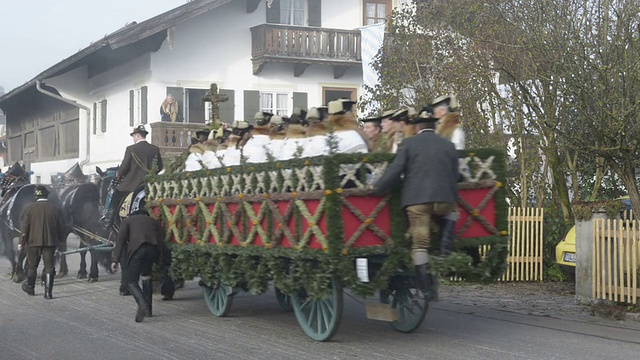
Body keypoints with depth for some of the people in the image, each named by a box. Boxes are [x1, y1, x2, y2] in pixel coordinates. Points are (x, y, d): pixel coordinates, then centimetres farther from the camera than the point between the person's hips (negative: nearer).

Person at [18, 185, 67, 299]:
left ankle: (30, 288, 32)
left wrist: (21, 243, 2)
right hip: (50, 242, 0)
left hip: (33, 242, 0)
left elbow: (24, 227, -4)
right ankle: (48, 292, -3)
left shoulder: (29, 208, -4)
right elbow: (62, 227, 4)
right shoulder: (56, 209, 1)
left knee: (32, 265, 16)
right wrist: (59, 239, 19)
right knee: (49, 267, 2)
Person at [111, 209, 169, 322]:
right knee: (146, 275, 27)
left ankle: (142, 305, -24)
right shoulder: (154, 221, 33)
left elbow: (120, 240, 10)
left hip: (137, 249, -3)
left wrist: (115, 260, 4)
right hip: (154, 248, 4)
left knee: (132, 282, 3)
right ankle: (148, 309, 24)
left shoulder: (128, 220, 25)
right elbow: (162, 241, 21)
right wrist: (162, 261, 23)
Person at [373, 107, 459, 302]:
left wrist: (377, 189, 5)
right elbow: (454, 178, 14)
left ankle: (426, 286, -3)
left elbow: (395, 171, -3)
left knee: (420, 242, 0)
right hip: (443, 200, 3)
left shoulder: (409, 144, 3)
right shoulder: (449, 146, 12)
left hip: (417, 200, -2)